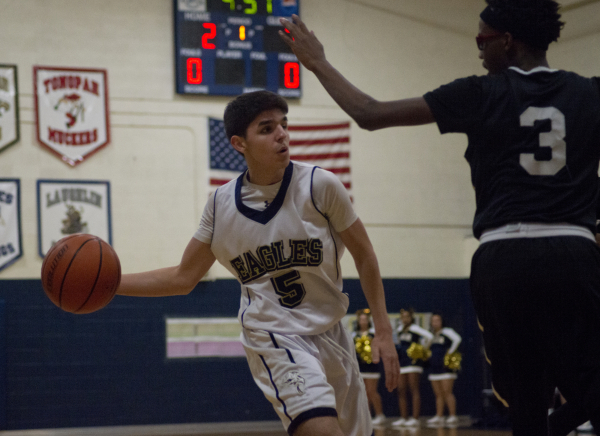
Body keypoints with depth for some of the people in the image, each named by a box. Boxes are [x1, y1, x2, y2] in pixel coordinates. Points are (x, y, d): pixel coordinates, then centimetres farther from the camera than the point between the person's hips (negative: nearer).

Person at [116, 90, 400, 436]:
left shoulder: (319, 185, -11)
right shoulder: (221, 206, -5)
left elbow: (363, 255, 0)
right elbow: (182, 278, 5)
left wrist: (384, 332, -3)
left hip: (330, 334, 2)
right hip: (274, 339, -2)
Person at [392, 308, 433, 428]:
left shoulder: (414, 328, -7)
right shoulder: (400, 329, 16)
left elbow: (429, 336, -17)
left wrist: (423, 350, -11)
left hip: (413, 361, -8)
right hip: (401, 363, 8)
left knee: (414, 390, -9)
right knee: (401, 391, 5)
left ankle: (415, 419, -12)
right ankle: (403, 418, 10)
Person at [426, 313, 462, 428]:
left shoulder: (446, 332, -4)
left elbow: (457, 339, -19)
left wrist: (451, 352, -16)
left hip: (446, 367, -7)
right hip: (434, 368, 7)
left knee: (447, 392, -11)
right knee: (438, 394, 6)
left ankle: (453, 416, -11)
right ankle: (439, 417, 8)